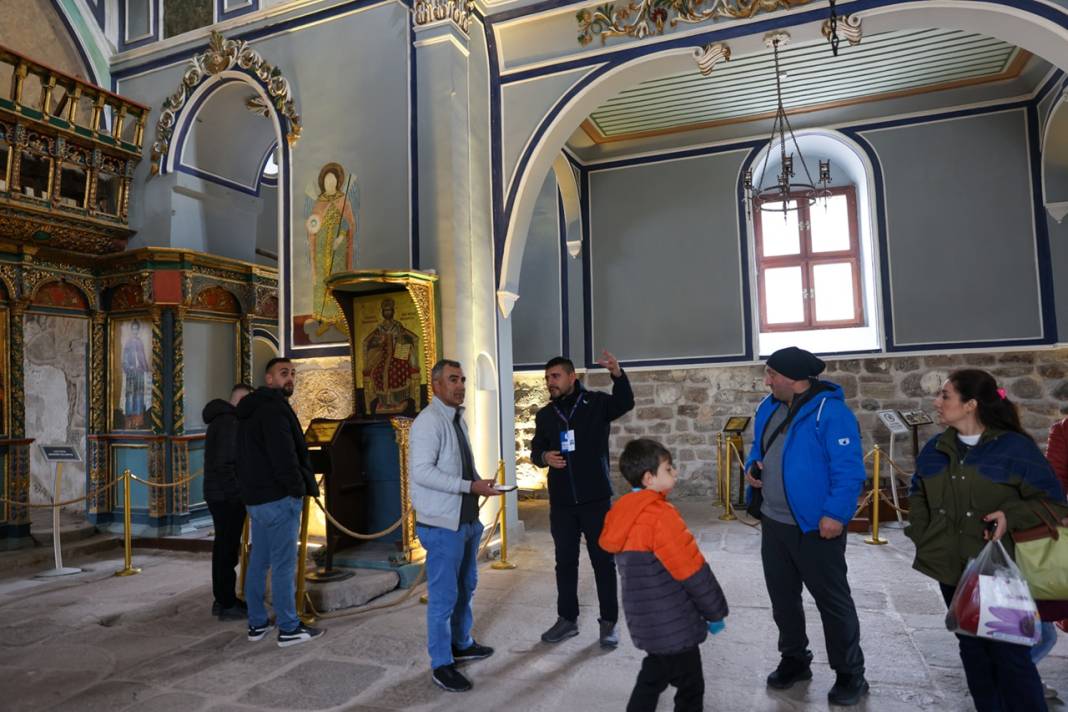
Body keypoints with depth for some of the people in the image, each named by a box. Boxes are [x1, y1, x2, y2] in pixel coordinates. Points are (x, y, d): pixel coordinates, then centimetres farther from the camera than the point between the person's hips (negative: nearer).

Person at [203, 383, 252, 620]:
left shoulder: (220, 419, 16)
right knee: (228, 549, -3)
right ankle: (227, 605, 5)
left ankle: (222, 599, 26)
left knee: (223, 547, 16)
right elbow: (225, 463, -24)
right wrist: (237, 493, -17)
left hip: (218, 494, 10)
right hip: (228, 496, -10)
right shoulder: (230, 422, -17)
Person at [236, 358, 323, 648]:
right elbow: (283, 455, -24)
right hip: (279, 498, -10)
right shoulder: (274, 408, -15)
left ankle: (257, 623, 25)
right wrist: (299, 488, -13)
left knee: (258, 561, 15)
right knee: (284, 565, -4)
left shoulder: (251, 410, 17)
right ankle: (289, 629, 3)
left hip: (256, 497, 10)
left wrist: (252, 487, 18)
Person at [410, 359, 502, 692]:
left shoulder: (459, 418, 11)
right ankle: (441, 665, 16)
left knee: (465, 588, 22)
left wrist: (479, 481, 1)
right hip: (442, 524, -9)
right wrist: (471, 486, -25)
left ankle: (461, 644, 40)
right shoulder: (428, 422, -17)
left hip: (468, 519, 9)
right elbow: (422, 472, -26)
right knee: (443, 596, 1)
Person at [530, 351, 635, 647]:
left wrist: (617, 374, -42)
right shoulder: (544, 415, 7)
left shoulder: (596, 403, -5)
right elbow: (535, 450, 13)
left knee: (603, 560, 6)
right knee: (565, 561, 13)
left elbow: (626, 403, -24)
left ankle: (609, 622, 19)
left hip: (596, 499, -4)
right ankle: (567, 619, 27)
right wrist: (544, 457, -11)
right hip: (561, 503, 4)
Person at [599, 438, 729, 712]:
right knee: (690, 688, 10)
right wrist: (716, 611, -5)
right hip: (673, 624, -8)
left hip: (646, 620, 8)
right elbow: (692, 570, -20)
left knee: (654, 676, 24)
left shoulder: (623, 513, 2)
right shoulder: (660, 515, -25)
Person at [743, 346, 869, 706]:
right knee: (782, 596, 18)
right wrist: (752, 467, 0)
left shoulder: (830, 411, -19)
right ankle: (794, 660, 36)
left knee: (832, 601, 7)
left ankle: (850, 675, 25)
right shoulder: (768, 407, 6)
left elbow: (849, 469, -21)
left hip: (815, 526, -7)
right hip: (773, 523, 8)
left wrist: (836, 515, -25)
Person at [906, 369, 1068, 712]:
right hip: (951, 568, 5)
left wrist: (1012, 516, -20)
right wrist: (922, 537, 7)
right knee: (971, 648, 16)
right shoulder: (935, 448, 5)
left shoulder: (1015, 447, -10)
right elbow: (918, 496, 18)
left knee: (1010, 654, 1)